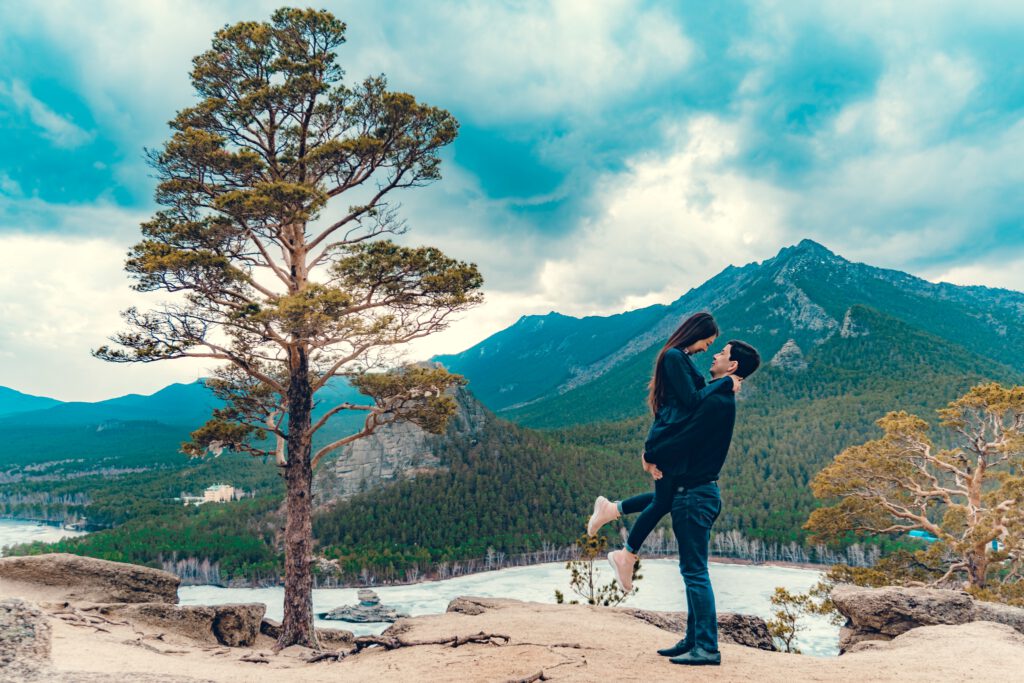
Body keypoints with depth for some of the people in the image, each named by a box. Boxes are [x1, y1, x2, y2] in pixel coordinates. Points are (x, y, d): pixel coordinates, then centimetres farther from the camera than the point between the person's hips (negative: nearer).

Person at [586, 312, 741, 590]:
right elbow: (691, 399, -19)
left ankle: (611, 509, 23)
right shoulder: (674, 356, -15)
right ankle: (627, 556, 16)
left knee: (668, 497, 15)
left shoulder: (682, 358, 15)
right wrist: (725, 383, -13)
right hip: (668, 440, -10)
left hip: (675, 440, 10)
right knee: (664, 500, 2)